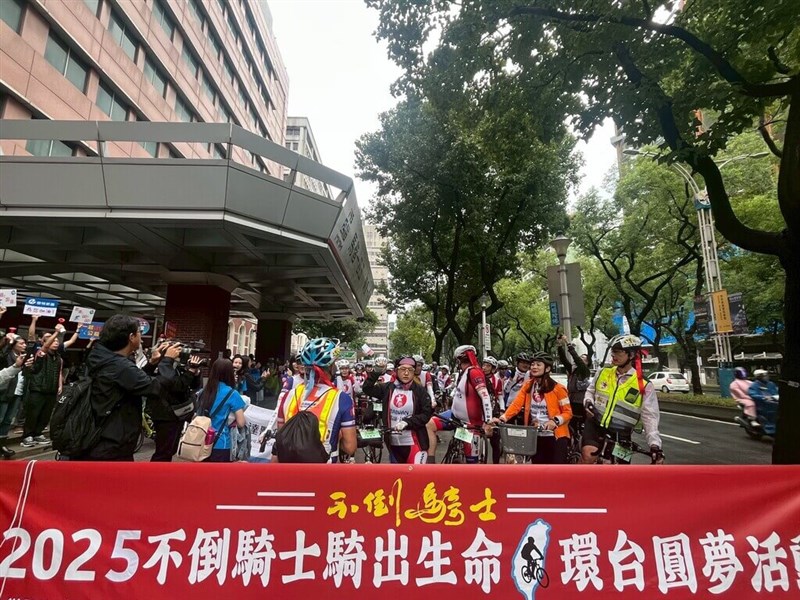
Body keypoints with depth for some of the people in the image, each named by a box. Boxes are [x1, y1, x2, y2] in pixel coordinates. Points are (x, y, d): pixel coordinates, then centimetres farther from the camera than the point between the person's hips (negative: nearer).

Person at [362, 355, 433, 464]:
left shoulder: (420, 391, -7)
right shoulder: (388, 388, 2)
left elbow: (427, 413, -10)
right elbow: (367, 388, 2)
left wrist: (407, 422, -21)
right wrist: (376, 373, -12)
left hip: (414, 443, -4)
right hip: (393, 442, 4)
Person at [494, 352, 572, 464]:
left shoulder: (557, 388, -9)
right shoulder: (528, 386, 2)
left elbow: (568, 412, -6)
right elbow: (516, 404, -8)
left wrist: (555, 421, -25)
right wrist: (503, 418, -22)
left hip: (556, 436, -4)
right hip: (536, 437, 4)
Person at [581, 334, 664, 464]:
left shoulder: (644, 386, -9)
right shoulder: (603, 372, -1)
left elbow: (650, 417, -10)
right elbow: (590, 391, 14)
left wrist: (655, 444, -21)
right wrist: (588, 402, -8)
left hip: (620, 435, -1)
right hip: (595, 426, 1)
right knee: (588, 457, -20)